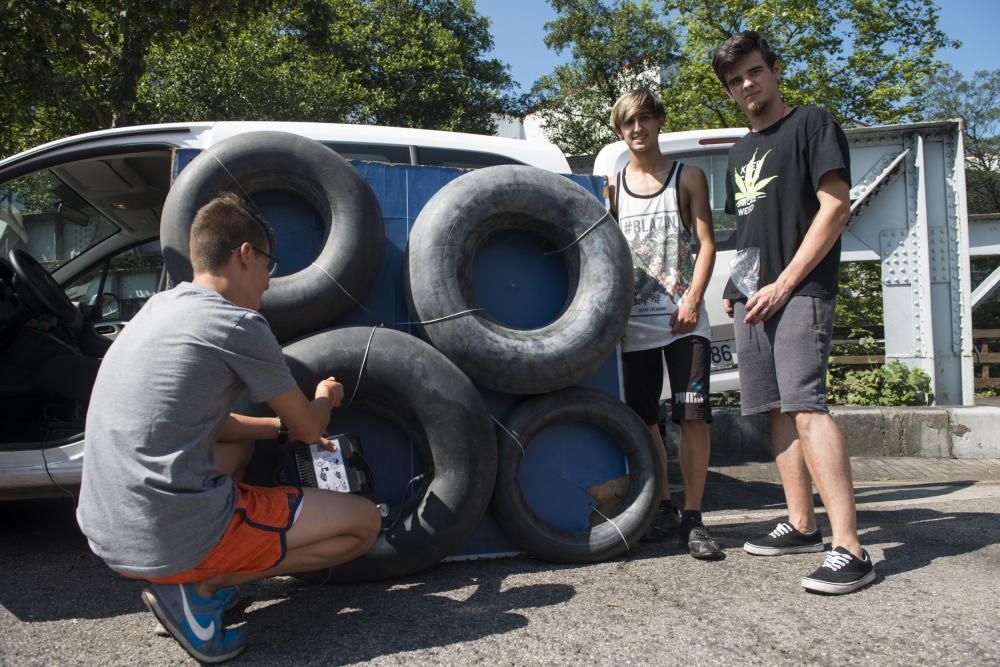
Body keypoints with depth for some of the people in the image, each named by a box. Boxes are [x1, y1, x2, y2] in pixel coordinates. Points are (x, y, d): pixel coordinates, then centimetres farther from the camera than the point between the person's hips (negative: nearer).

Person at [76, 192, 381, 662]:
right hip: (174, 542, -9)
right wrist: (324, 398, 21)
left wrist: (284, 424, 18)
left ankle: (186, 576, 15)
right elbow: (309, 428, 0)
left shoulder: (159, 306, 12)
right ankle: (197, 589, -3)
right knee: (364, 521, 3)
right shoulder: (238, 323, -12)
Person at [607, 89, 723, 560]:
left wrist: (693, 299, -13)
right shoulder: (612, 186, 12)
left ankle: (692, 518, 1)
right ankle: (663, 510, 20)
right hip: (634, 320, 3)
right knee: (644, 418, 6)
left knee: (692, 414, -8)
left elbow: (706, 243, 0)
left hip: (683, 318, -2)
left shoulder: (688, 177, 7)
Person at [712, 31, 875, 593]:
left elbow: (836, 207, -9)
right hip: (754, 299, 8)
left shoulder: (812, 124, 1)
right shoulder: (741, 152, 23)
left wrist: (784, 284, -14)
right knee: (779, 411, 7)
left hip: (800, 292, -8)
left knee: (806, 408, -18)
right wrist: (735, 286, 11)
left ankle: (850, 550, -18)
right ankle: (802, 526, 16)